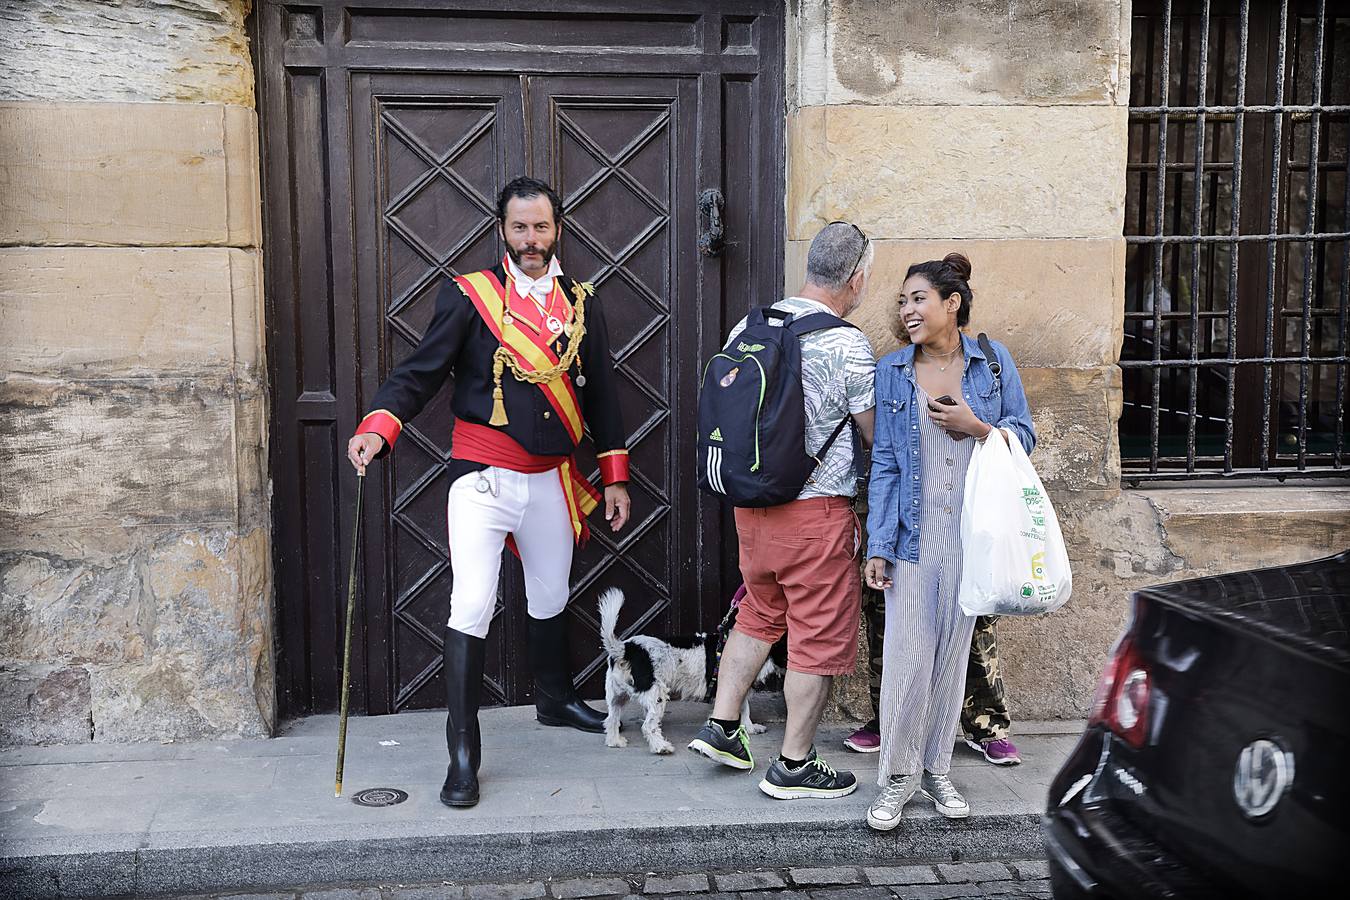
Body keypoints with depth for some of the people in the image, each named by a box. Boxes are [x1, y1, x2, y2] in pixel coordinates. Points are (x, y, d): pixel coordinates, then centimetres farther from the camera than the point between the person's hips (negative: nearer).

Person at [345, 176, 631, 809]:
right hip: (483, 477, -4)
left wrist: (615, 475, 11)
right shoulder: (468, 295, -3)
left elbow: (600, 392, 13)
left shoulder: (581, 303, 9)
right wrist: (378, 427, -27)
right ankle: (462, 756, -2)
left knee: (550, 599, 20)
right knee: (471, 609, -11)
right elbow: (421, 371, -9)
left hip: (552, 479, 4)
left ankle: (556, 701, 43)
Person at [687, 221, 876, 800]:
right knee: (819, 636, 7)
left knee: (759, 616, 24)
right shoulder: (849, 347, -15)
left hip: (750, 506, 7)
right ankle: (794, 766, 16)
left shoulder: (748, 328, 3)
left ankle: (720, 726, 26)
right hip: (817, 512, -6)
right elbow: (878, 439, -5)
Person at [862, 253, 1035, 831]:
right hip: (913, 532, -1)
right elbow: (883, 462, 1)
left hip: (973, 533, 1)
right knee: (907, 654, -3)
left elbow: (1024, 435, 8)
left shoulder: (993, 360, 3)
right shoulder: (892, 370, 2)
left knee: (953, 651, 9)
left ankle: (936, 768, 23)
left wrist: (976, 427, -12)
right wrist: (878, 545, -4)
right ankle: (898, 776, 12)